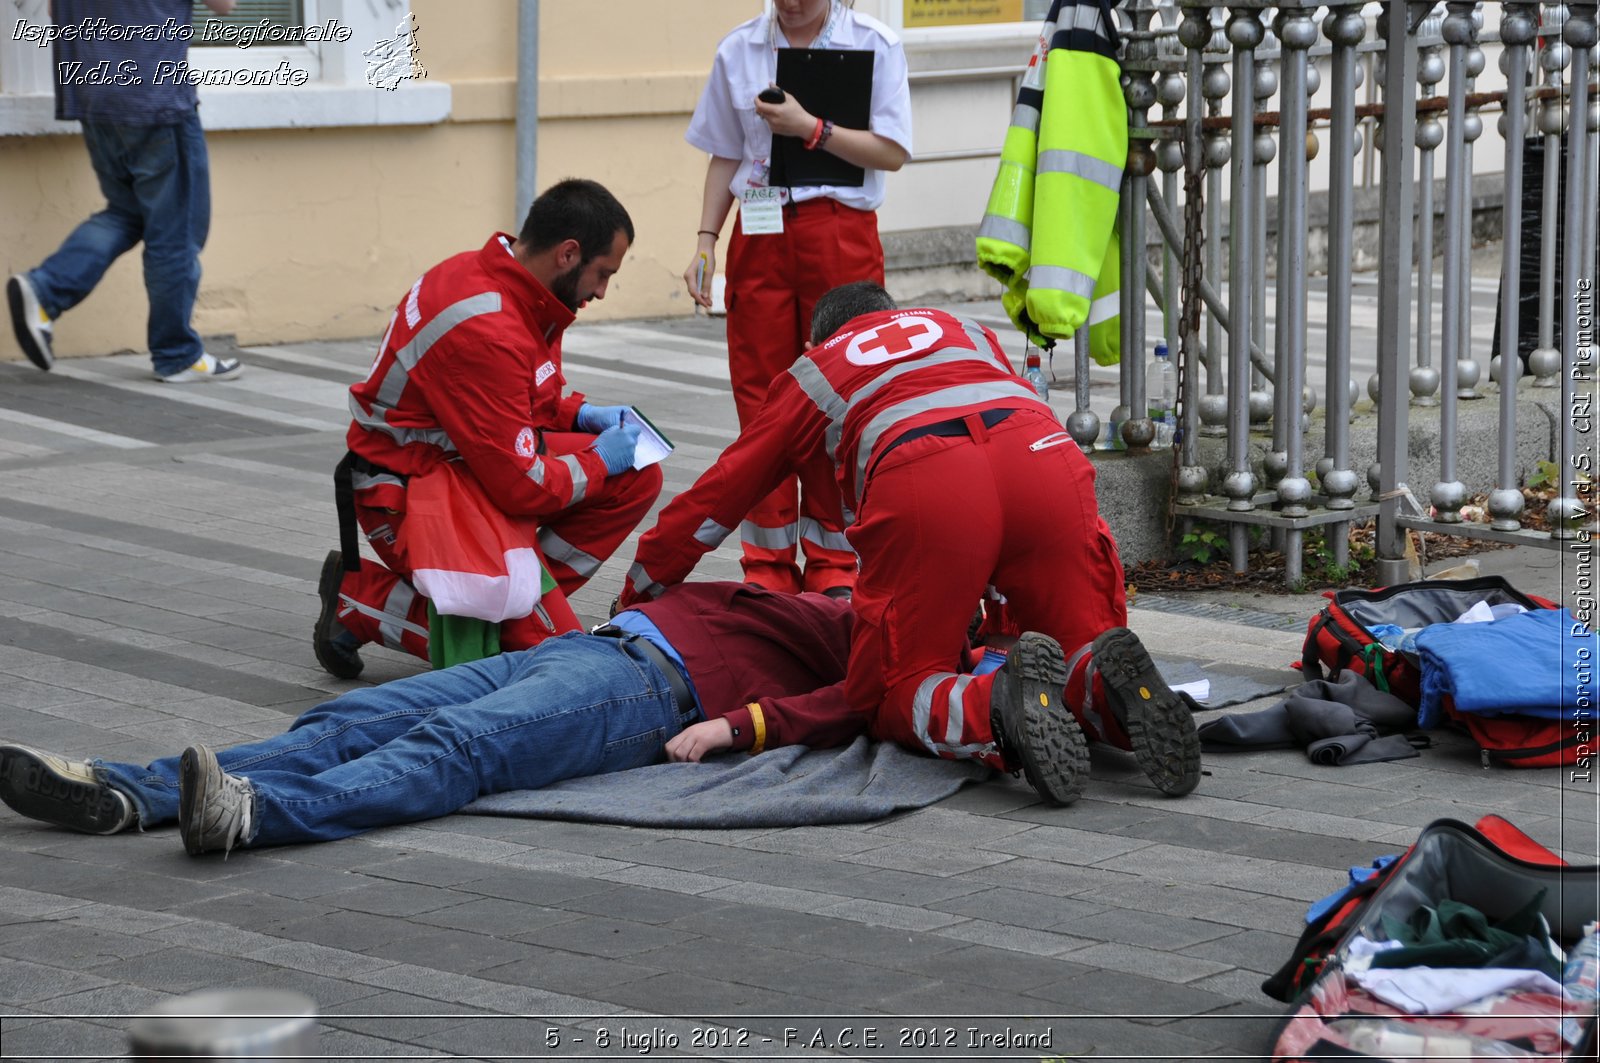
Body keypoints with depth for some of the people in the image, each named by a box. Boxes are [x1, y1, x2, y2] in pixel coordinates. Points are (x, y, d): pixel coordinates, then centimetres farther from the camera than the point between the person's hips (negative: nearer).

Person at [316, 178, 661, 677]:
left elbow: (531, 395, 23)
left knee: (637, 479, 1)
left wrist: (580, 414, 5)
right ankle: (361, 600, -4)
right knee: (545, 640, -17)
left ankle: (523, 591, 3)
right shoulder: (486, 331, -28)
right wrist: (599, 463, -7)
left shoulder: (511, 278, 1)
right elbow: (521, 485, -23)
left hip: (477, 460, 10)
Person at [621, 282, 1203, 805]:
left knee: (894, 695, 9)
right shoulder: (963, 329, 42)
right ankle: (1112, 683, -22)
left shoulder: (812, 373, 35)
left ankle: (999, 706, -24)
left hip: (919, 485, -2)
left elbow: (712, 499, 39)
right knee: (1083, 649, 16)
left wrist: (636, 598, 52)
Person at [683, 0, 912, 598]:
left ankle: (833, 562, 9)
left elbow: (893, 152, -7)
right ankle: (769, 565, 9)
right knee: (760, 396, 2)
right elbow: (725, 156, 14)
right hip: (760, 235, 3)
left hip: (840, 234, -2)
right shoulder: (739, 50, 8)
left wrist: (810, 129, -16)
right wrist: (706, 241, 6)